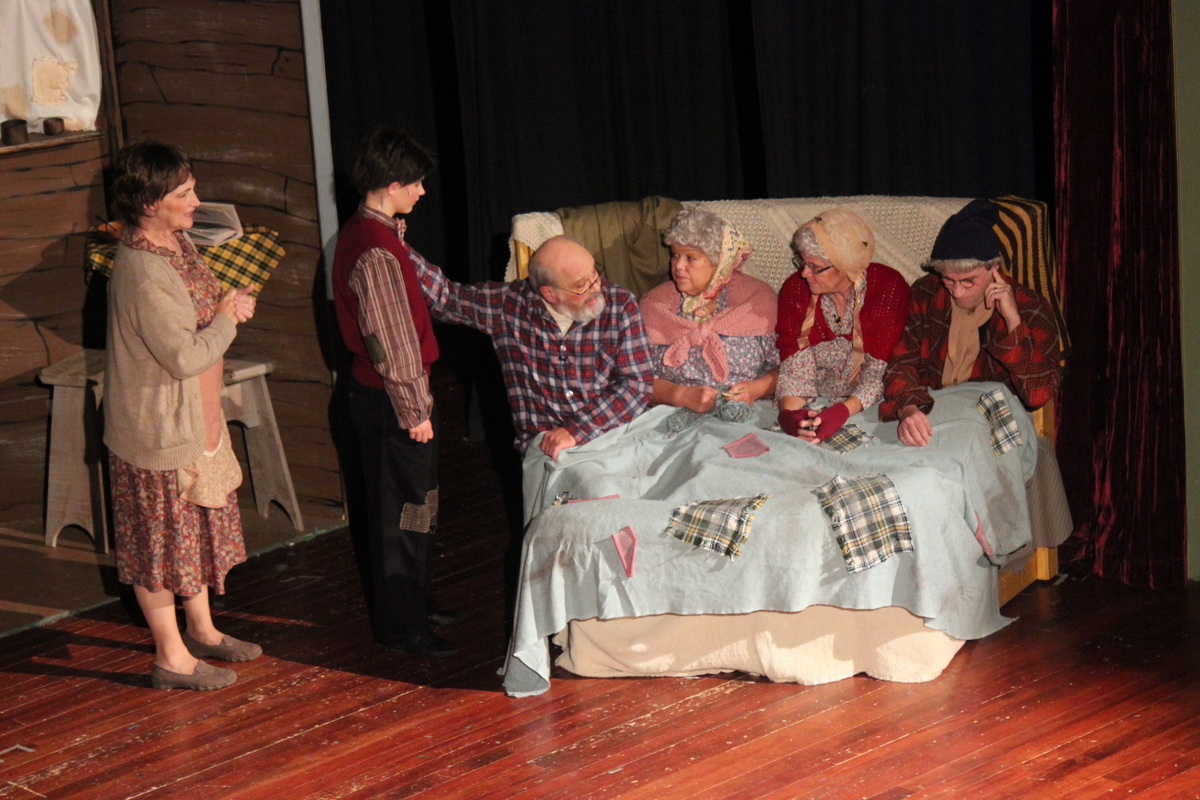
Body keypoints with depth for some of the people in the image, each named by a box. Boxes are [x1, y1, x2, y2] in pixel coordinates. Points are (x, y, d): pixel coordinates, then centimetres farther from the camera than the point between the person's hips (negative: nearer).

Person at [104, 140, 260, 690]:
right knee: (162, 536, 4)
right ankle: (171, 658, 17)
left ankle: (201, 631, 39)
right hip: (158, 428, -10)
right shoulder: (141, 272, -29)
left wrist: (233, 304, 3)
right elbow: (185, 356, -29)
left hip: (195, 417, 10)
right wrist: (226, 318, -16)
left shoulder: (176, 241, 3)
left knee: (200, 523, 22)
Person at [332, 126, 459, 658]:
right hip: (391, 399, -10)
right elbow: (391, 341, -22)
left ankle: (414, 602, 33)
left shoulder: (363, 233, 9)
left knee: (415, 502, 20)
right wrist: (414, 410, -19)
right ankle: (399, 625, 7)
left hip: (375, 390, 10)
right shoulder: (376, 251, -24)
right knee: (402, 509, -1)